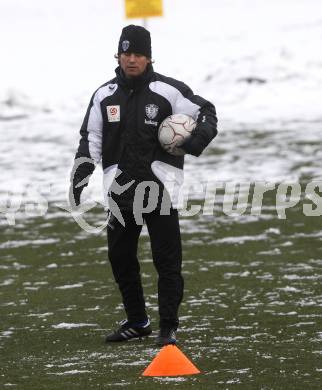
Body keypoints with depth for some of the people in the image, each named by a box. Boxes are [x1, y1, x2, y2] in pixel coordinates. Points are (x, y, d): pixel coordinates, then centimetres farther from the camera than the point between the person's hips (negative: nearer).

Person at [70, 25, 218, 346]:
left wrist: (197, 139, -17)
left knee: (167, 259, -5)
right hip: (121, 189, 4)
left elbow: (206, 112, 3)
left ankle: (168, 327, 1)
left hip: (159, 184, -4)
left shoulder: (168, 91, -4)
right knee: (120, 256, 8)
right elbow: (91, 138, 15)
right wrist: (81, 174, 2)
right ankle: (136, 322, 23)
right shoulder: (105, 95, 8)